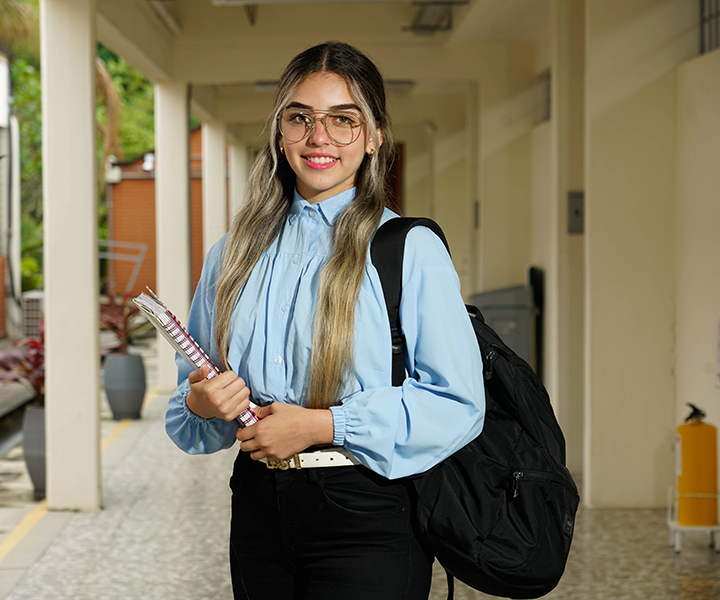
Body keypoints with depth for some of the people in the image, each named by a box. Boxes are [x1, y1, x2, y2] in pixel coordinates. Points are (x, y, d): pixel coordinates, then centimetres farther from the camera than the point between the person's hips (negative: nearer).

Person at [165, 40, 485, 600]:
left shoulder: (411, 250, -6)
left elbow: (458, 403, -12)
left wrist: (322, 426, -17)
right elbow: (193, 387, 16)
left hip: (365, 517, -4)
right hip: (259, 510, 5)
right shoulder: (234, 255, 9)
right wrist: (201, 404, -8)